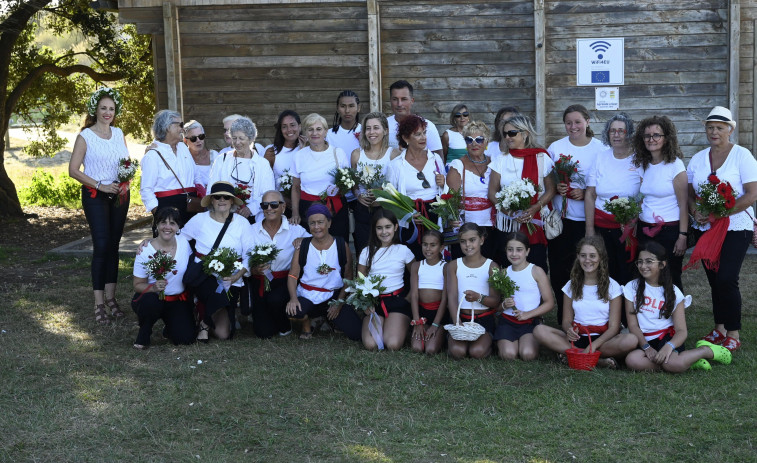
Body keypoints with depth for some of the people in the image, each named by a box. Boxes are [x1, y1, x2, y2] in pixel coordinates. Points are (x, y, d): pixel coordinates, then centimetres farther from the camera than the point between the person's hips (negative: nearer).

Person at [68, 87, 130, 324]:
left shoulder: (119, 133, 11)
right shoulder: (85, 136, -4)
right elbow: (73, 170, -7)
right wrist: (100, 185, -13)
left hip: (119, 195, 5)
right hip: (95, 196, -5)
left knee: (114, 245, 7)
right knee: (101, 246, -11)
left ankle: (111, 297, 14)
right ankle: (99, 304, -8)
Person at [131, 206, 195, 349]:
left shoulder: (184, 242, -5)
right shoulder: (145, 251, -14)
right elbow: (138, 285, -9)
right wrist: (154, 287, -29)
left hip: (178, 300, 2)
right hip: (151, 298, -2)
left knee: (186, 338, -17)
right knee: (150, 302, -39)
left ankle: (170, 326, 21)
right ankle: (143, 335, -6)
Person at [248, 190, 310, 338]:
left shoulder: (294, 229, -3)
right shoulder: (253, 230, -2)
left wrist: (301, 241, -19)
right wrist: (254, 269, -27)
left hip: (284, 281, -1)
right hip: (259, 282, 1)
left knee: (275, 299, -34)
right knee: (264, 332, -8)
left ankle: (285, 326, 2)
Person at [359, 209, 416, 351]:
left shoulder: (403, 251, 4)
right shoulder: (367, 252, 7)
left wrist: (409, 299, -3)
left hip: (398, 300, -1)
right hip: (374, 301, 2)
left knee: (393, 345, -24)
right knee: (371, 345, -22)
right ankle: (380, 325, 11)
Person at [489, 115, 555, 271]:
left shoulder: (542, 158, 2)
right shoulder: (501, 160, 9)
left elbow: (550, 190, 1)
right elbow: (492, 192, 6)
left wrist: (534, 209, -15)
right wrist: (507, 209, -12)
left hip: (535, 224, -2)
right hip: (506, 225, 2)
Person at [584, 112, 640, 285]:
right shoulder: (600, 158, 7)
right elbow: (590, 195, 6)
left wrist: (632, 222, -16)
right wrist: (589, 229, 0)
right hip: (601, 227, 3)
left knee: (626, 275, -1)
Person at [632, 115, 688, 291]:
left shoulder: (675, 165, -9)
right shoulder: (642, 164, 8)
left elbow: (683, 204, -11)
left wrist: (683, 236, -15)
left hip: (669, 230, -5)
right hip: (644, 229, 6)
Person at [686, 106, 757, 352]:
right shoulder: (698, 159, 9)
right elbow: (689, 193, 13)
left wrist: (719, 213, -19)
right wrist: (695, 212, -9)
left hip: (735, 228, -5)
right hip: (706, 230, 5)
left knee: (726, 280, -12)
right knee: (714, 281, 9)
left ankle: (733, 335, -3)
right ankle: (719, 330, 20)